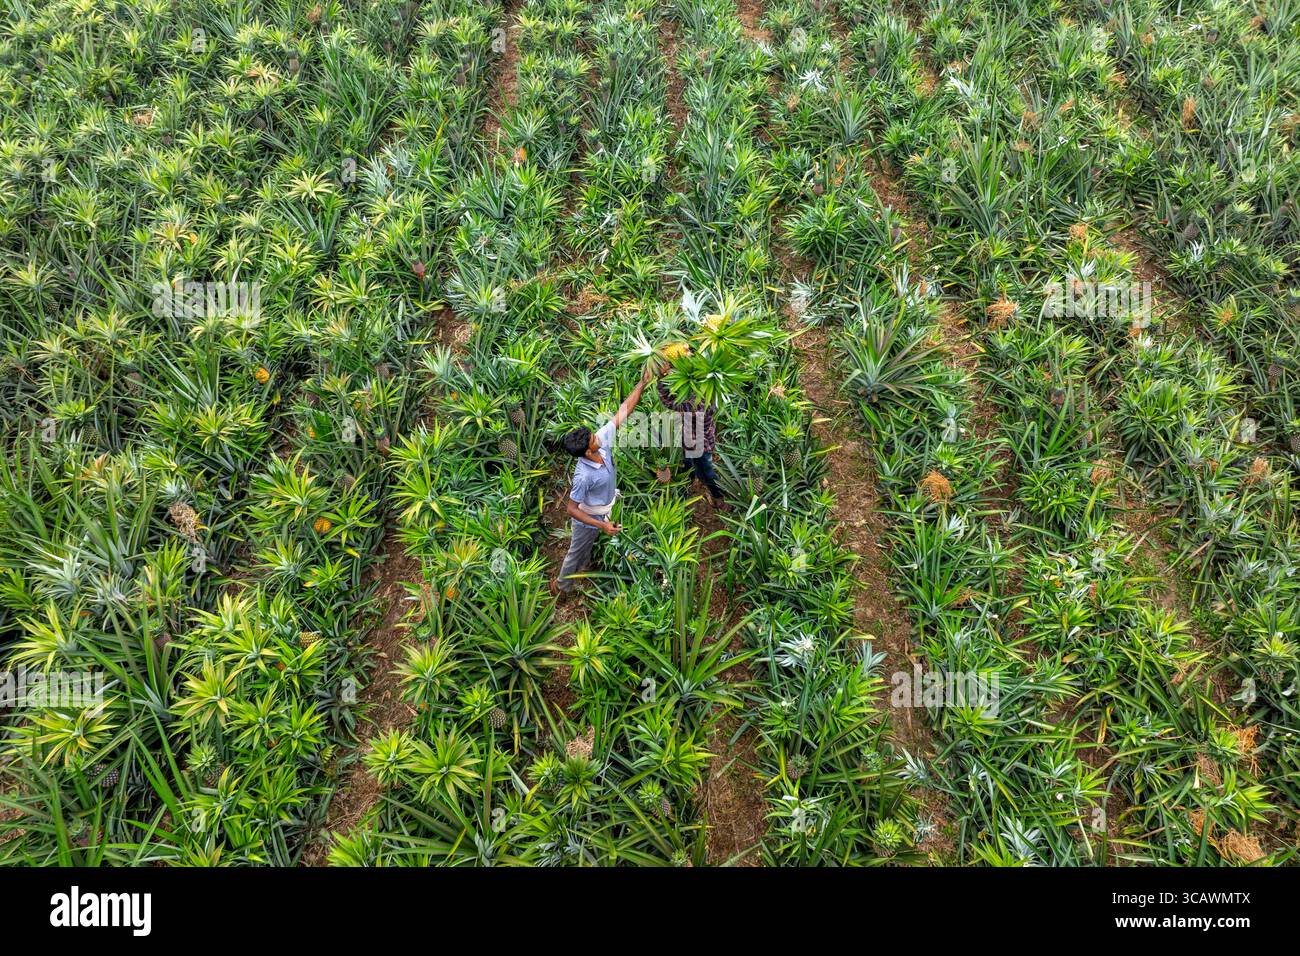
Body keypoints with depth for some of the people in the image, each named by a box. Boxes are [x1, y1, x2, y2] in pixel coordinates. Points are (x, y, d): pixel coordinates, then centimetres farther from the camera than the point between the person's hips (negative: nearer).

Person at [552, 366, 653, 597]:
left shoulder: (602, 441, -26)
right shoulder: (584, 476, -42)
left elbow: (622, 412, -24)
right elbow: (571, 509, -30)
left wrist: (643, 383, -30)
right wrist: (601, 525, -33)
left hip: (602, 512, 7)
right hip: (587, 519, -7)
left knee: (588, 546, 34)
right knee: (576, 553, 19)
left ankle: (583, 568, 63)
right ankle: (561, 586, 44)